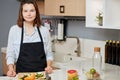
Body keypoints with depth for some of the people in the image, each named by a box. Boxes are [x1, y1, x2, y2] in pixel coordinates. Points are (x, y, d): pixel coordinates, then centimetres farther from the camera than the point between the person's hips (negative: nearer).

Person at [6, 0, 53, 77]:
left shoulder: (44, 30, 3)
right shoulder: (14, 30, 0)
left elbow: (49, 53, 9)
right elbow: (10, 54, 4)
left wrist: (49, 66, -7)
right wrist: (11, 69, -10)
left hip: (41, 74, 1)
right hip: (22, 74, -1)